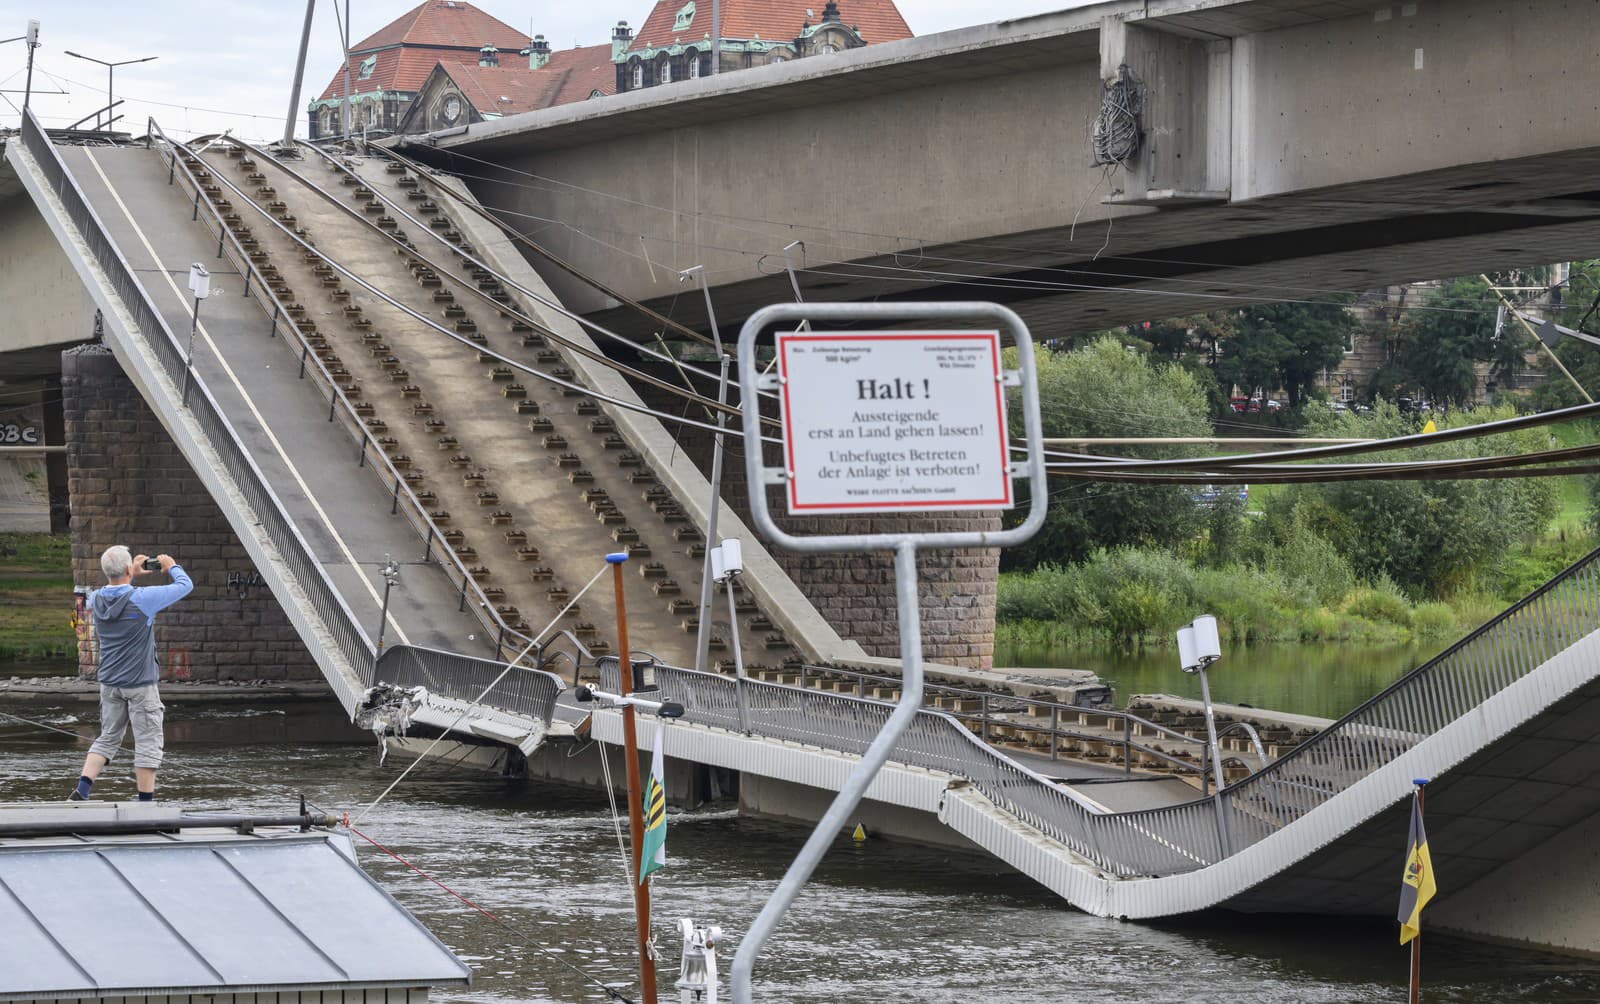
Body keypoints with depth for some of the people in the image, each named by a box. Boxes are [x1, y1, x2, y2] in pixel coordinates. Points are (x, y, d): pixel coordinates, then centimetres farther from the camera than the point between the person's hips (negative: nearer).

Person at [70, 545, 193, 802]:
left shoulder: (97, 599, -1)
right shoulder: (142, 598, -18)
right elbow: (185, 586, -8)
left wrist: (132, 575, 26)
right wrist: (172, 566, 11)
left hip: (109, 682, 6)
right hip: (140, 684, -6)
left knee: (107, 739, 15)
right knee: (148, 743, 3)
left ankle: (81, 791, 3)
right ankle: (146, 801, 4)